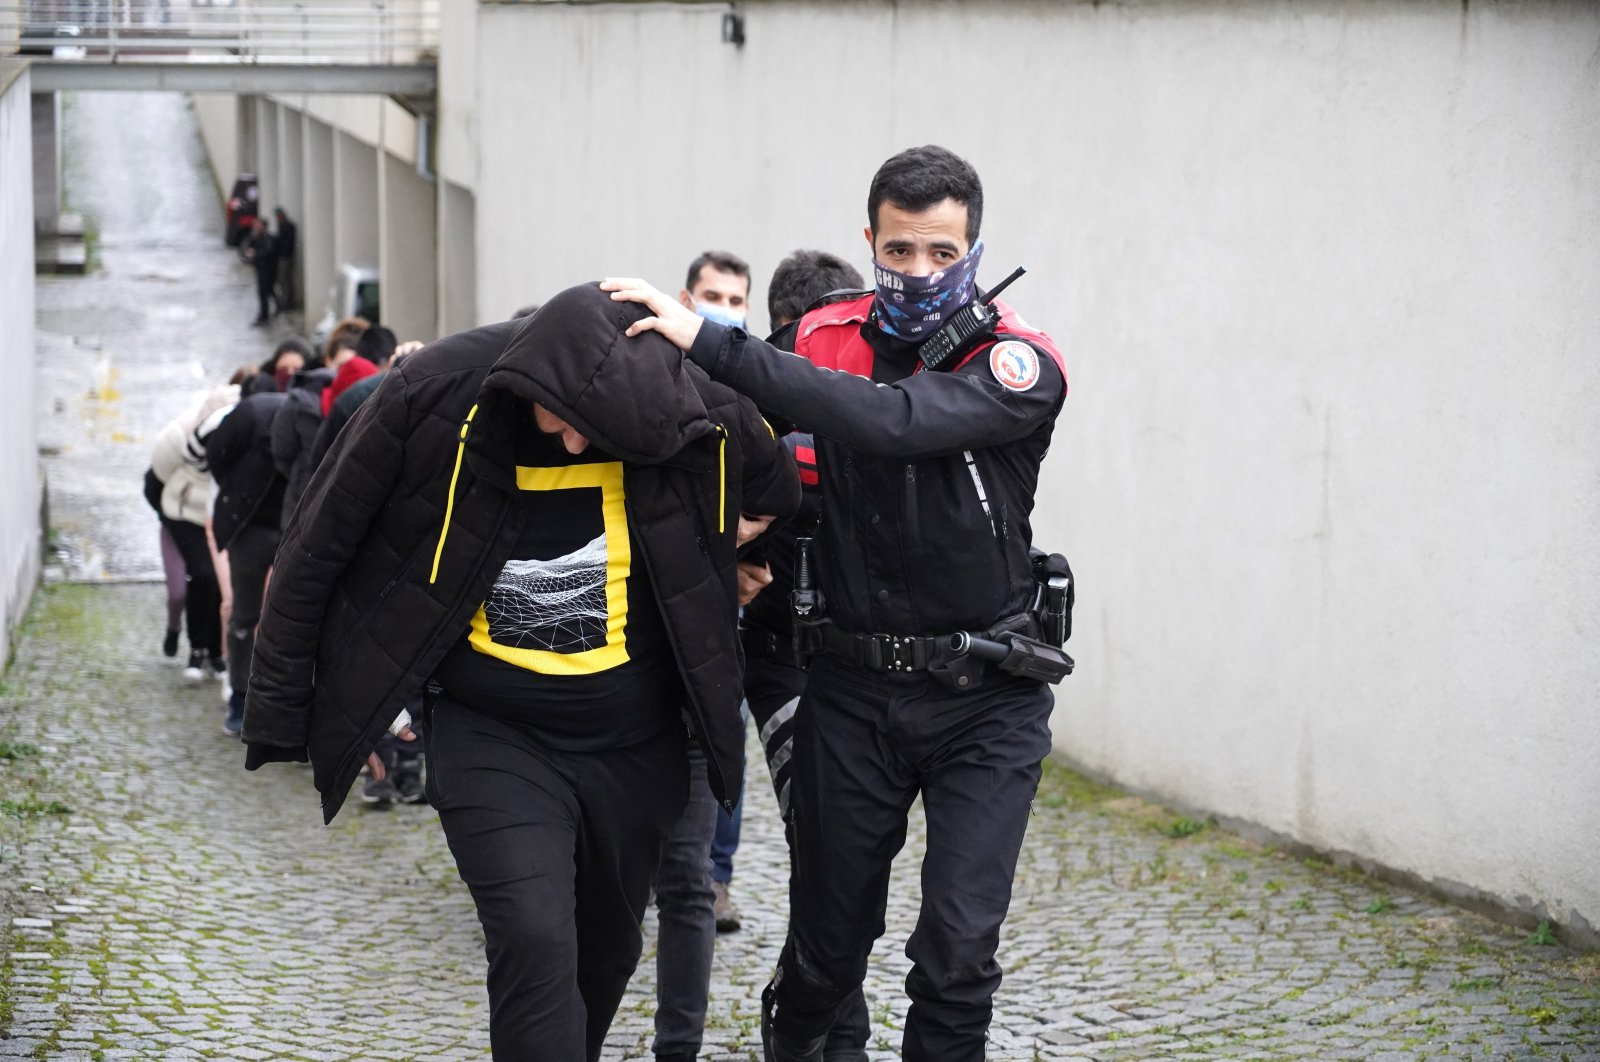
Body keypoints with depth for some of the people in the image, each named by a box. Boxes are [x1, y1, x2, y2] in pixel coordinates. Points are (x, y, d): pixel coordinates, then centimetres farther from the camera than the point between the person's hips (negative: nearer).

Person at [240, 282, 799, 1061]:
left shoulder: (698, 413, -13)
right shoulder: (435, 394, -17)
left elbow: (774, 492, 12)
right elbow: (319, 549, -6)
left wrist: (698, 564, 1)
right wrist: (282, 710, -2)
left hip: (634, 739, 3)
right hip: (490, 734, -3)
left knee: (605, 956, 14)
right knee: (535, 945, -19)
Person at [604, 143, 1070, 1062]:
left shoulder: (1022, 365, -13)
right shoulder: (826, 339, 1)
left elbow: (892, 422, -31)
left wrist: (713, 345, -33)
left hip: (982, 699, -3)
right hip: (853, 685, 3)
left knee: (957, 950, -11)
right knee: (827, 949, 12)